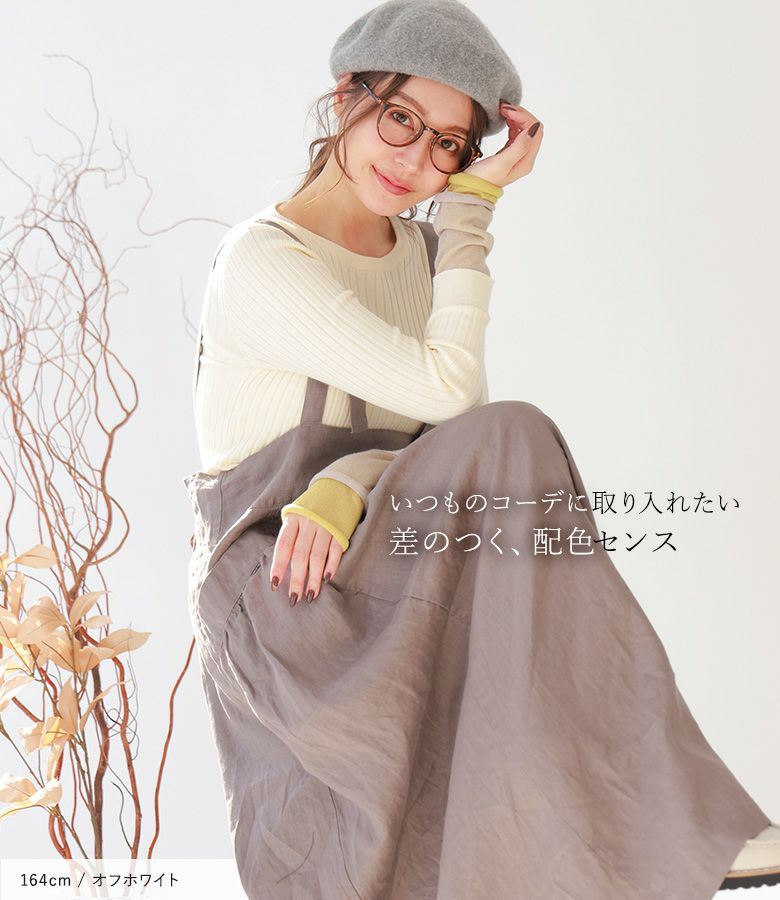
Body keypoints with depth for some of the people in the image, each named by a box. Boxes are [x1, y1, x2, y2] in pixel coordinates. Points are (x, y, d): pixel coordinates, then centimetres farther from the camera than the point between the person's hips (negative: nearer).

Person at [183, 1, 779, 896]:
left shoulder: (425, 253, 12)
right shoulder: (259, 262, -12)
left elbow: (449, 440, 0)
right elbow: (450, 393, -21)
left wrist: (345, 484, -21)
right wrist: (474, 210, -13)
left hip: (380, 579, 7)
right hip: (272, 589, -7)